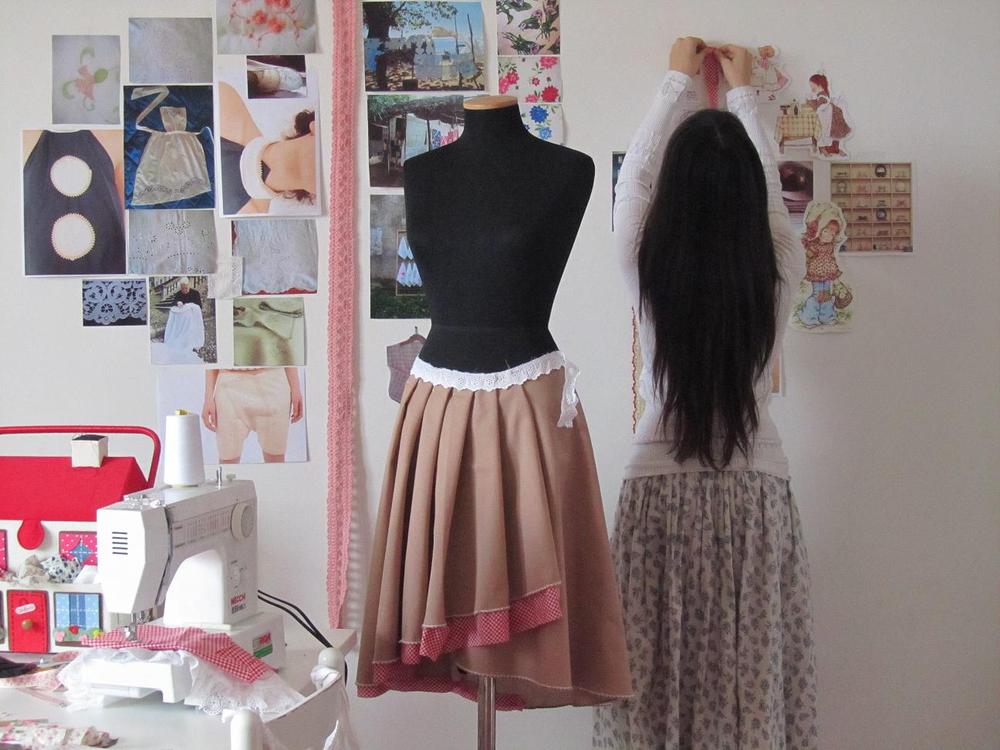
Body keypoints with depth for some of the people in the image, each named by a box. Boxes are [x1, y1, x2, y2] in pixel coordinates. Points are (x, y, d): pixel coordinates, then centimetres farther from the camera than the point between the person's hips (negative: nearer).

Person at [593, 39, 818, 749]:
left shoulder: (647, 269, -11)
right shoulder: (779, 272, -9)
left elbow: (634, 175, 7)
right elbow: (771, 191, 11)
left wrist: (677, 82, 23)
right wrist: (743, 92, 26)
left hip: (660, 490, 0)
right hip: (757, 495, 1)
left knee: (658, 671, 9)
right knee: (753, 671, 11)